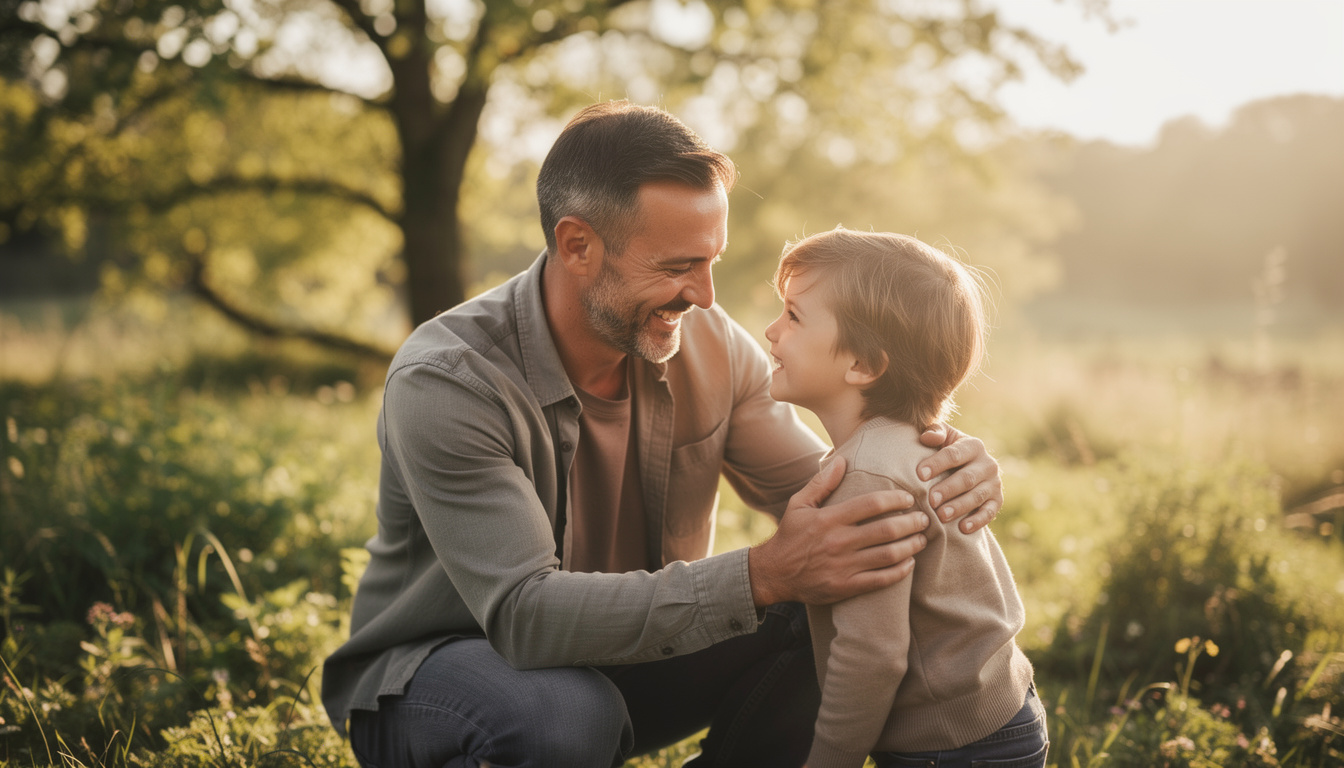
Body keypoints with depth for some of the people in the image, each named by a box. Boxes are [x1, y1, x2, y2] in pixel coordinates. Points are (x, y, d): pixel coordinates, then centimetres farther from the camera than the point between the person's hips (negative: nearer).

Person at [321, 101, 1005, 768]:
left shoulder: (711, 346, -10)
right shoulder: (446, 384, -28)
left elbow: (818, 492, -5)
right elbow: (524, 614, -36)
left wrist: (937, 472, -29)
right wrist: (764, 575, -43)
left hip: (619, 651, 5)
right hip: (434, 665, -5)